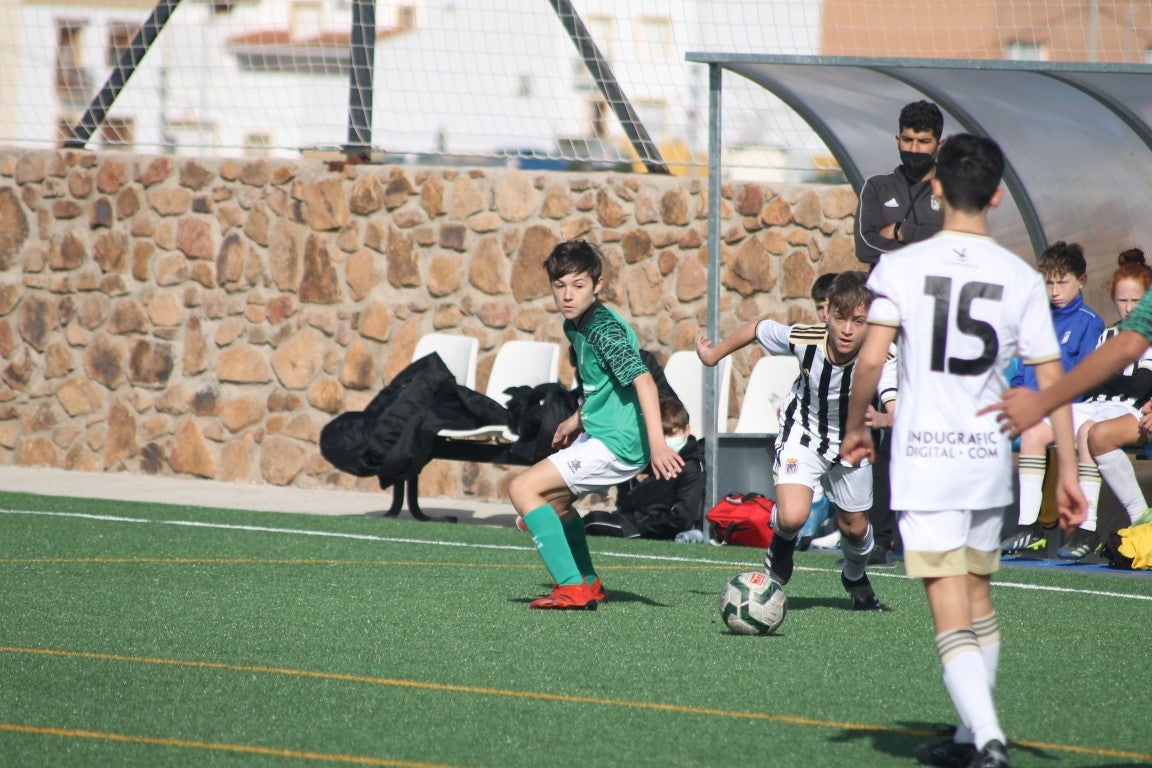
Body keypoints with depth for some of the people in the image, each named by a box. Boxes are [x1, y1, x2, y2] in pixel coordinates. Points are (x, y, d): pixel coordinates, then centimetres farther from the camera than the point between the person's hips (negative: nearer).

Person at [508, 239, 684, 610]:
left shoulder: (604, 328, -20)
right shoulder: (575, 326, 8)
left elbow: (642, 378, -30)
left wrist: (657, 442, -38)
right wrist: (578, 419, 32)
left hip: (616, 443, -10)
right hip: (598, 434, 10)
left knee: (523, 488, -13)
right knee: (554, 499, 30)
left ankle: (572, 588, -16)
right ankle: (589, 584, 41)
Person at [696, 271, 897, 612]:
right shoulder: (805, 339, -30)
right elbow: (759, 328, -10)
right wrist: (714, 353, 6)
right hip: (804, 431, -1)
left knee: (854, 527, 15)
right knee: (792, 517, -21)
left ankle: (856, 578, 50)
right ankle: (782, 545, 17)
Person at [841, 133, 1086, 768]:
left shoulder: (901, 267, -6)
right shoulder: (1021, 278, 1)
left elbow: (871, 358, -13)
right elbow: (1051, 380, 1)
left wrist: (855, 428, 4)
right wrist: (1067, 472, 6)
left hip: (924, 460, -3)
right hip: (990, 459, 3)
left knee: (950, 609, -6)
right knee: (978, 596, 21)